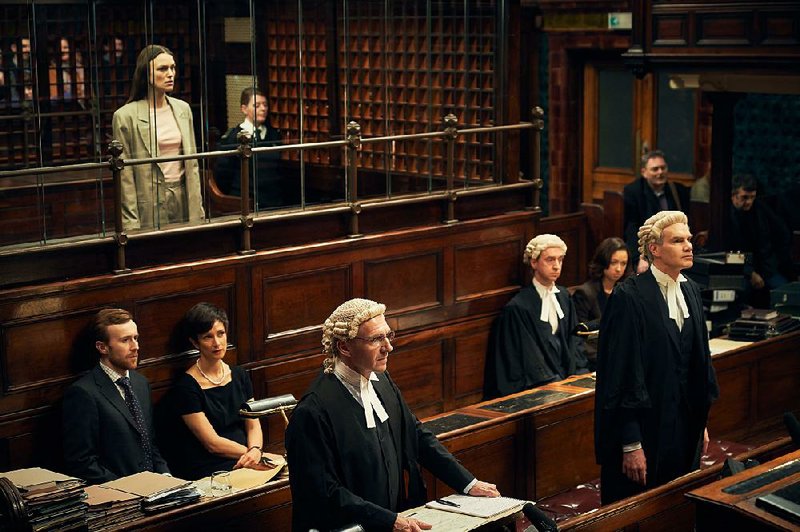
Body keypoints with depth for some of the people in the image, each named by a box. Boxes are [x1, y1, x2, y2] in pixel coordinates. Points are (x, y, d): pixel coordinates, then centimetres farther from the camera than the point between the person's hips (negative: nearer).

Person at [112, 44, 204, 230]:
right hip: (150, 203, -4)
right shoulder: (125, 116, -6)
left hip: (184, 199, 4)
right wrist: (131, 223, -11)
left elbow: (192, 162, 12)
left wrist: (198, 207, 7)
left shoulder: (183, 109, 9)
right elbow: (125, 175, -7)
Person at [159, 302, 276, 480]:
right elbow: (212, 443, -9)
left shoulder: (239, 375, 15)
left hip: (244, 465, 6)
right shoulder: (187, 387, -5)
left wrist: (255, 451, -11)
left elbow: (253, 425, 11)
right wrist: (252, 453, -13)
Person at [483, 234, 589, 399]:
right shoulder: (517, 308, -9)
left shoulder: (563, 296, 14)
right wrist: (556, 384, -16)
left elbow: (574, 339, 15)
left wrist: (582, 373, 0)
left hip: (567, 376, 7)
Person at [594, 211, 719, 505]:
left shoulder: (690, 290, 9)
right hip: (644, 433, -7)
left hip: (685, 431, 7)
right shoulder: (629, 296, -15)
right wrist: (630, 444, -19)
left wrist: (701, 423, 17)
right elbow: (621, 373, -17)